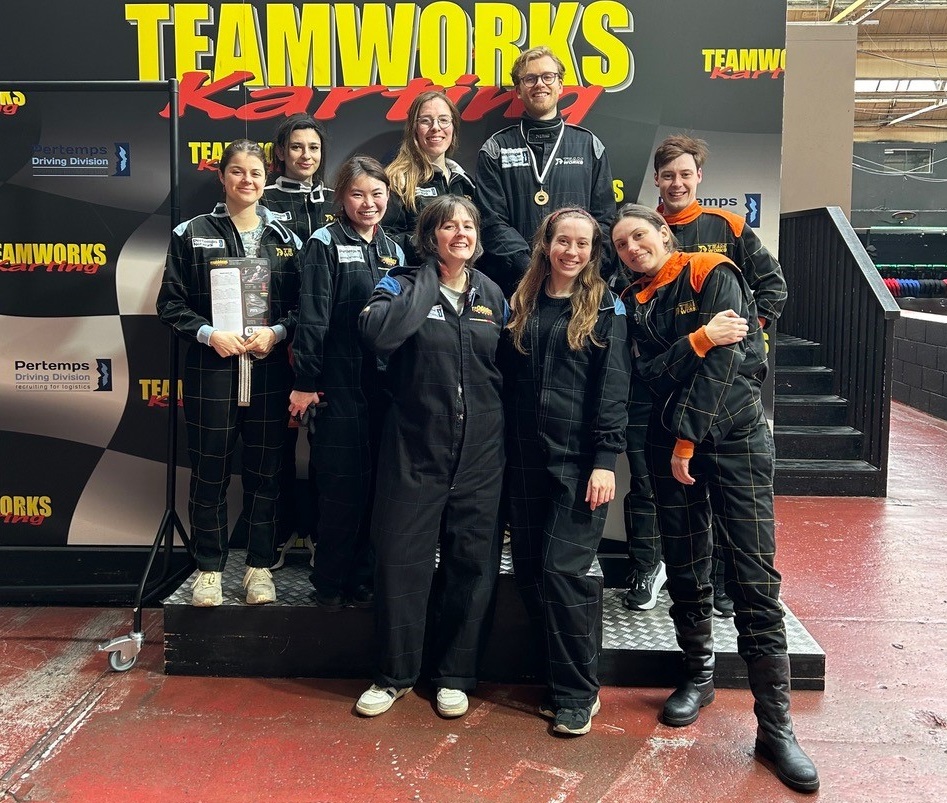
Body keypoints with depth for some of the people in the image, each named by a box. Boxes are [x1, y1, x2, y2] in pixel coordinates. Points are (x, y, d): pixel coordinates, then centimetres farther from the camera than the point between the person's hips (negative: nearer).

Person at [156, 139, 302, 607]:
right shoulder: (193, 234, 3)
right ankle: (209, 567, 20)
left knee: (264, 472, 7)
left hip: (269, 370, 1)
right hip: (212, 370, -1)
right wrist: (209, 333, -14)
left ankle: (260, 565, 21)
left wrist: (277, 332, -11)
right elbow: (171, 303, 1)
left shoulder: (285, 238, 8)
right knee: (209, 472, 6)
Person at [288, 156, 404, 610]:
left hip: (384, 385, 6)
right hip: (338, 385, -5)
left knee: (376, 484, 9)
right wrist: (304, 382, -14)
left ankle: (363, 575, 23)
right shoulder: (325, 244, -4)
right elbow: (312, 318, -10)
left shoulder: (393, 250, 13)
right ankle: (331, 581, 15)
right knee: (341, 485, 0)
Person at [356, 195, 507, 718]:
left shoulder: (492, 295, 10)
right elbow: (380, 333, -23)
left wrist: (502, 431, 6)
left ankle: (455, 675, 25)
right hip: (414, 446, -2)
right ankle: (395, 675, 22)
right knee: (401, 559, 2)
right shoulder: (403, 285, 0)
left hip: (479, 453, 3)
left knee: (472, 562, 8)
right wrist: (430, 280, -13)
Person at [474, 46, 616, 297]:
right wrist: (530, 269, -13)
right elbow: (492, 223, 0)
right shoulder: (496, 149, 9)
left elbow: (604, 219, 10)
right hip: (513, 283, -1)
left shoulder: (589, 145, 14)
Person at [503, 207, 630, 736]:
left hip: (580, 459, -5)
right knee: (529, 571, 6)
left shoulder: (606, 307, 0)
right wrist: (504, 450, 5)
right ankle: (558, 680, 21)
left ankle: (579, 694, 7)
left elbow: (614, 389, -6)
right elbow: (509, 380, 12)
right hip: (527, 459, 5)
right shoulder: (522, 304, 12)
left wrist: (606, 460, -14)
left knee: (563, 570, -8)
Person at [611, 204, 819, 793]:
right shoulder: (636, 302, 10)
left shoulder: (713, 275, -4)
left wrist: (689, 438, -12)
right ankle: (699, 675, 29)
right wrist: (699, 341, -20)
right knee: (686, 565, 9)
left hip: (735, 432, -4)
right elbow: (651, 372, -4)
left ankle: (776, 725, -4)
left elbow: (724, 361, -13)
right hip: (671, 439, 5)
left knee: (755, 578, -8)